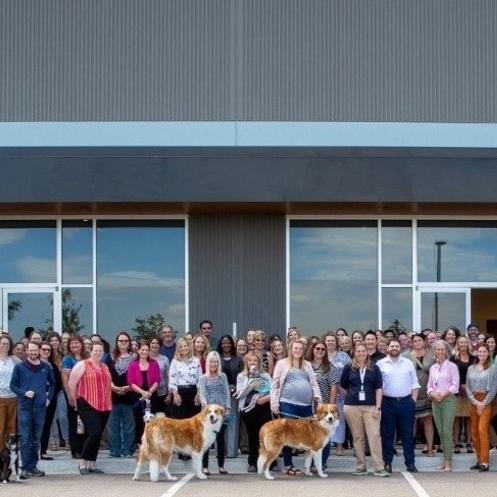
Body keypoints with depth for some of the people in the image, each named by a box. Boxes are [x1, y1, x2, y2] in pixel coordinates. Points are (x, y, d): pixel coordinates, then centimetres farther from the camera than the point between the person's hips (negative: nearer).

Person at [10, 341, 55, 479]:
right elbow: (13, 385, 1)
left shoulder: (46, 367, 8)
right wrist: (24, 393, -14)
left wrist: (49, 397, 10)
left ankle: (33, 466, 16)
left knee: (36, 439, 9)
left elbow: (52, 383, 21)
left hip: (40, 407, 3)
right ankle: (25, 468, -3)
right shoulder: (19, 367, 0)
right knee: (25, 439, -5)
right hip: (24, 407, -3)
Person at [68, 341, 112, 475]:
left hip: (104, 406, 7)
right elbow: (71, 384, -4)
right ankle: (83, 463, -4)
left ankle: (92, 464, 15)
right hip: (88, 405, -7)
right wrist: (75, 401, 0)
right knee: (95, 433, -15)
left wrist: (108, 401, 15)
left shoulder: (105, 367, 17)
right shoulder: (82, 365, -3)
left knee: (97, 436, 7)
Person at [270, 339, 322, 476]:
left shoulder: (307, 365, 19)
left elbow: (314, 383, 17)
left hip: (306, 405, 4)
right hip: (288, 404, -4)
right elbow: (275, 385, 4)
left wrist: (318, 397, 0)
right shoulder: (282, 364, 7)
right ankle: (289, 466, 1)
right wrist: (274, 403, -4)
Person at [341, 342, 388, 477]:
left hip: (371, 406, -1)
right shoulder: (349, 368, 6)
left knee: (374, 435, -8)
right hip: (352, 406, 1)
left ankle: (379, 468, -7)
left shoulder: (374, 368, 5)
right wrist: (352, 395, 10)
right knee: (357, 437, 6)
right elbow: (343, 385, 17)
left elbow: (379, 388, 1)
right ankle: (361, 467, 13)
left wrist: (378, 407, -6)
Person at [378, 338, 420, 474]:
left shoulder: (408, 363, 8)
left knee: (407, 434, 3)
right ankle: (387, 462, 11)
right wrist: (379, 401, -5)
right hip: (387, 402, -1)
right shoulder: (380, 364, 2)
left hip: (406, 402, 1)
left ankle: (410, 462, 8)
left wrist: (414, 399, 0)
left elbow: (414, 383, 9)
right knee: (387, 434, 4)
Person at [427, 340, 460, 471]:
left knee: (447, 432, -10)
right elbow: (429, 386, 15)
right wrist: (432, 394, -5)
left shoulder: (452, 366, -1)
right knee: (440, 432, 5)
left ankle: (448, 462, -9)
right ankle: (445, 459, 11)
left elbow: (455, 385, -6)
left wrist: (444, 394, -16)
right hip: (435, 401, 5)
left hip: (448, 400, -5)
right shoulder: (433, 368, 15)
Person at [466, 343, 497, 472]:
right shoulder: (471, 368, 10)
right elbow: (468, 387, 7)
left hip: (486, 402, -5)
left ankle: (485, 462, -14)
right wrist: (476, 402, -7)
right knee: (474, 432, 6)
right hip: (473, 402, 5)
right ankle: (479, 460, 14)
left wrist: (484, 403, -12)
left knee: (482, 430, -15)